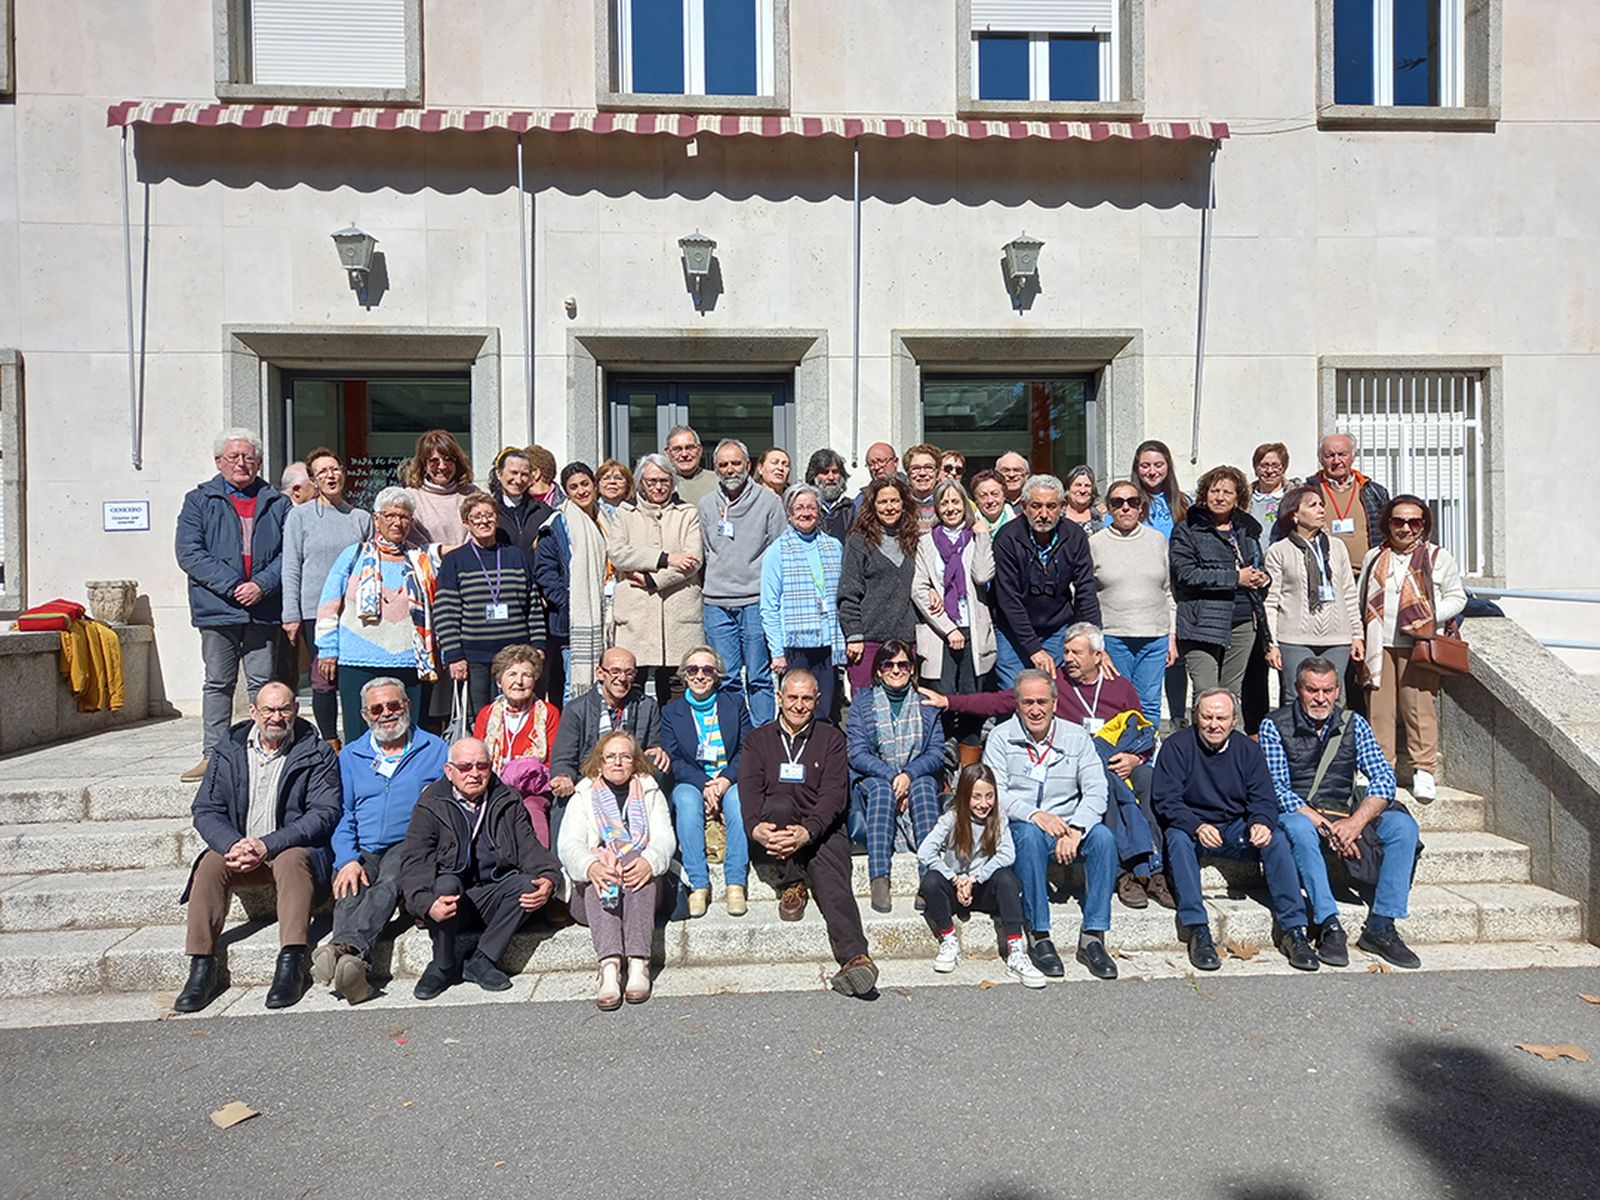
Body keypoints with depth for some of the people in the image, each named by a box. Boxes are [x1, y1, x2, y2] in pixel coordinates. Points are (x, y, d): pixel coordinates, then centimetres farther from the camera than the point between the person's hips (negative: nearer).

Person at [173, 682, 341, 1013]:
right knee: (210, 865, -26)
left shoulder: (316, 753, -2)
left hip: (293, 848, -3)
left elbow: (325, 813, -10)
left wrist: (267, 845, -21)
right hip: (238, 848, 4)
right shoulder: (228, 750, 9)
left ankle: (291, 964, -38)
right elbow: (206, 810, 3)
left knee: (293, 861, -34)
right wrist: (232, 845, -18)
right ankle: (202, 967, -23)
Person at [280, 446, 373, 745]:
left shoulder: (361, 518, 11)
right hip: (315, 611, -2)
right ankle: (331, 744, 11)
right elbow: (291, 568, 2)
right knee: (324, 680, -1)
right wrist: (291, 615, -3)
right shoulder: (300, 516, 5)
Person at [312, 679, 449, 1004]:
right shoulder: (350, 756, 21)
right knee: (349, 892, -31)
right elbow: (342, 816, 12)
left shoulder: (434, 749, 14)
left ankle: (343, 947, -55)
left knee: (389, 881, -35)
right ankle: (356, 965, -53)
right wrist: (347, 860, -4)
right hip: (362, 851, 2)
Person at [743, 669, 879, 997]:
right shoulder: (758, 738, 16)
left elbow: (834, 792, -1)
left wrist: (808, 831, -20)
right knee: (780, 804, -32)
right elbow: (749, 788, 0)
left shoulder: (830, 738, 13)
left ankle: (855, 958, -45)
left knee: (833, 880, -28)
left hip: (820, 830, 0)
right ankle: (792, 884, -16)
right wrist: (755, 827, -22)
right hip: (772, 837, 1)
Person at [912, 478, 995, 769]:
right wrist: (949, 629, -6)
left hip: (974, 633, 1)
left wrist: (981, 535, 0)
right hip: (938, 634, 0)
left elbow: (983, 575, -6)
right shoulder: (926, 542, 12)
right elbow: (918, 590, 2)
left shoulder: (978, 538, 13)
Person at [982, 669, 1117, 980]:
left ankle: (1092, 937, -20)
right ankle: (1039, 937, -26)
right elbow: (994, 793, -8)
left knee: (1103, 837, -27)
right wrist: (1033, 814, -25)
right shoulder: (1001, 736, 1)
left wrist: (1074, 830, -20)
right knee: (1030, 835, -35)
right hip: (1021, 825, -2)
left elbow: (1096, 792, -3)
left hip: (1070, 826, 2)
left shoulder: (1076, 736, 6)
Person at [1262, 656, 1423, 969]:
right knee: (1299, 828, -37)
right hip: (1298, 812, -4)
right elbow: (1276, 789, -13)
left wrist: (1355, 823, -21)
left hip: (1346, 814, 4)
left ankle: (1381, 928, -17)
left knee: (1403, 825, -19)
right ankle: (1329, 926, -33)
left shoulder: (1353, 723, 5)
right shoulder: (1275, 726, -5)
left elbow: (1384, 778, -4)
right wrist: (1324, 826, -25)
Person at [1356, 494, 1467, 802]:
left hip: (1418, 646, -2)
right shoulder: (1374, 557, 15)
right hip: (1379, 646, 2)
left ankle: (1424, 770, 4)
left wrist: (1430, 618, -10)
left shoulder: (1439, 557, 8)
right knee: (1379, 708, 2)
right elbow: (1360, 600, 18)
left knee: (1420, 708, -5)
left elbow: (1457, 597, 8)